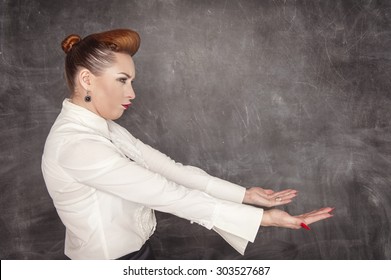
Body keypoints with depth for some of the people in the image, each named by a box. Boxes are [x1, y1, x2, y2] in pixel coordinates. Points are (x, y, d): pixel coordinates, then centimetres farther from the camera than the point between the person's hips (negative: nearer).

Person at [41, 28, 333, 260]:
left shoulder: (102, 128, 1)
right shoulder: (75, 145, -27)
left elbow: (168, 168, -4)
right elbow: (166, 194, -30)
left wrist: (244, 193, -9)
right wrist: (263, 217, -26)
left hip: (132, 251, 8)